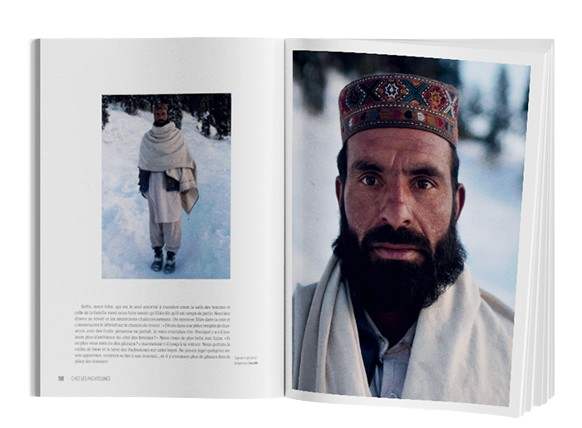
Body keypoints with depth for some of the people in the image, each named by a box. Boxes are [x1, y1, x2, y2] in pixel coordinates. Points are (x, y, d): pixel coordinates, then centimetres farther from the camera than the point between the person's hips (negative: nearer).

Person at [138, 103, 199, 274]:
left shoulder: (177, 136, -1)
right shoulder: (147, 138, 7)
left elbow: (185, 160, -2)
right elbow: (143, 163, 11)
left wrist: (185, 184, -7)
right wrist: (142, 184, 9)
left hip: (171, 183, -3)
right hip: (153, 183, 3)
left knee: (172, 218, -5)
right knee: (155, 218, 6)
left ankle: (171, 256, 2)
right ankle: (158, 254, 13)